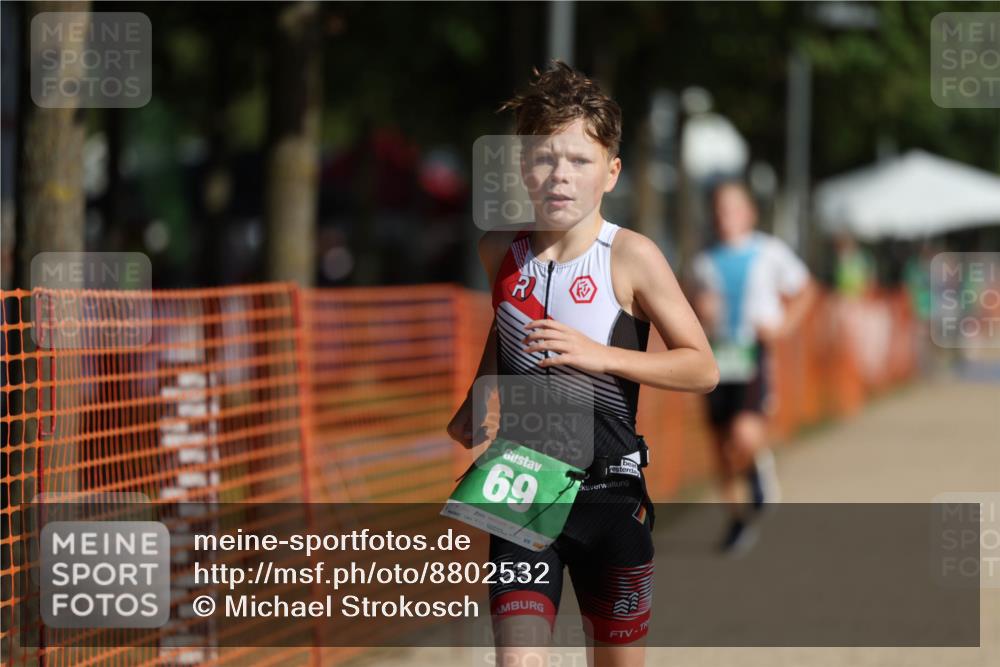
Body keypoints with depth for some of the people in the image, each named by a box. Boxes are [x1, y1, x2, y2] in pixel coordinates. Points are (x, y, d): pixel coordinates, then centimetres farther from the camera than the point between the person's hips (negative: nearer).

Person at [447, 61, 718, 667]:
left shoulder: (631, 257, -9)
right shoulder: (500, 253, 2)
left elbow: (703, 368, -11)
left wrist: (601, 356, -22)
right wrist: (475, 405, 15)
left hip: (610, 498, -2)